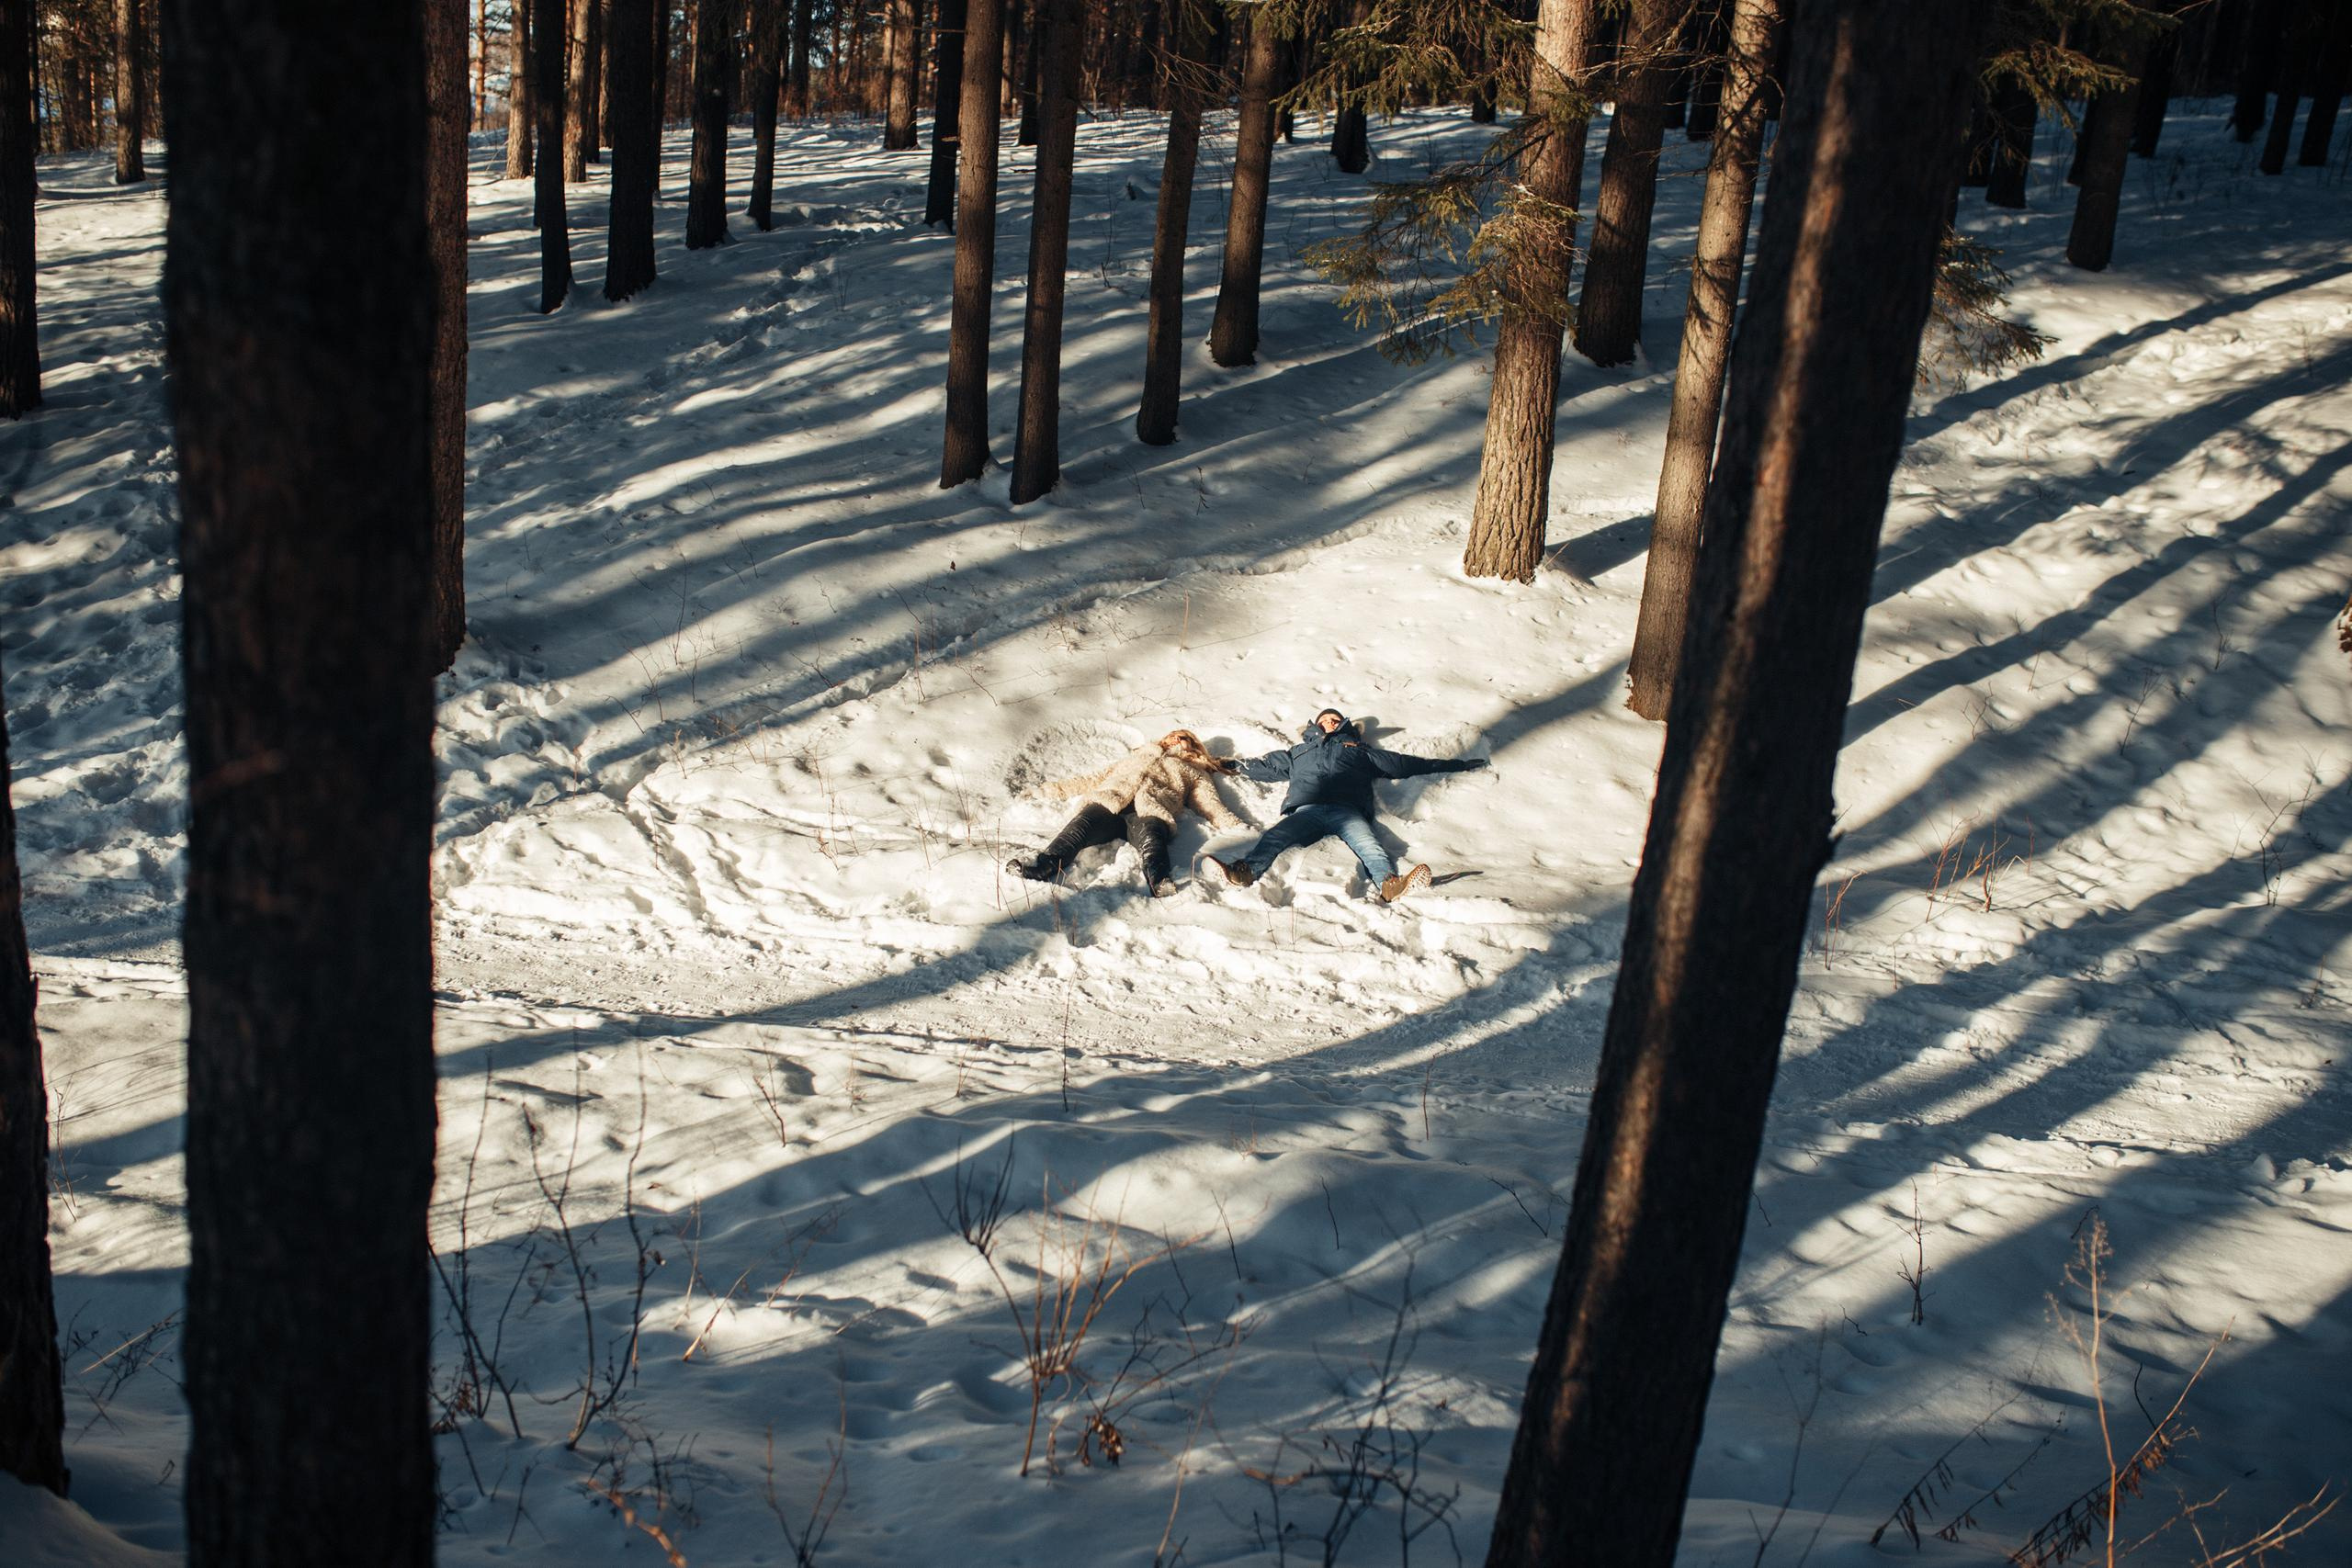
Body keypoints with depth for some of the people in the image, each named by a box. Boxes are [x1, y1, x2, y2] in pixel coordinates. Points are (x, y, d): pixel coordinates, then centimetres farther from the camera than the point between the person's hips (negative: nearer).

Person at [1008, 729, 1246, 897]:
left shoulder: (1193, 772, 38)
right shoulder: (1137, 756, 46)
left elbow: (1210, 803, 21)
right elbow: (1098, 778, 41)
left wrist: (1235, 826, 1)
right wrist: (1055, 788, 32)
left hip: (1149, 810, -2)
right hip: (1109, 801, 2)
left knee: (1150, 835, -39)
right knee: (1083, 824, -33)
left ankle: (1158, 881, -69)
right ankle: (1045, 863, -57)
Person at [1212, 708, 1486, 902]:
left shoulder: (1359, 750, 38)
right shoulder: (1300, 752, 42)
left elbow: (1404, 764, 37)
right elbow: (1265, 766, 49)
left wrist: (1458, 765, 36)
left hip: (1347, 810, 0)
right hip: (1306, 809, 1)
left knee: (1368, 844, -33)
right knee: (1275, 837, -31)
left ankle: (1390, 884, -61)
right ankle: (1244, 870, -58)